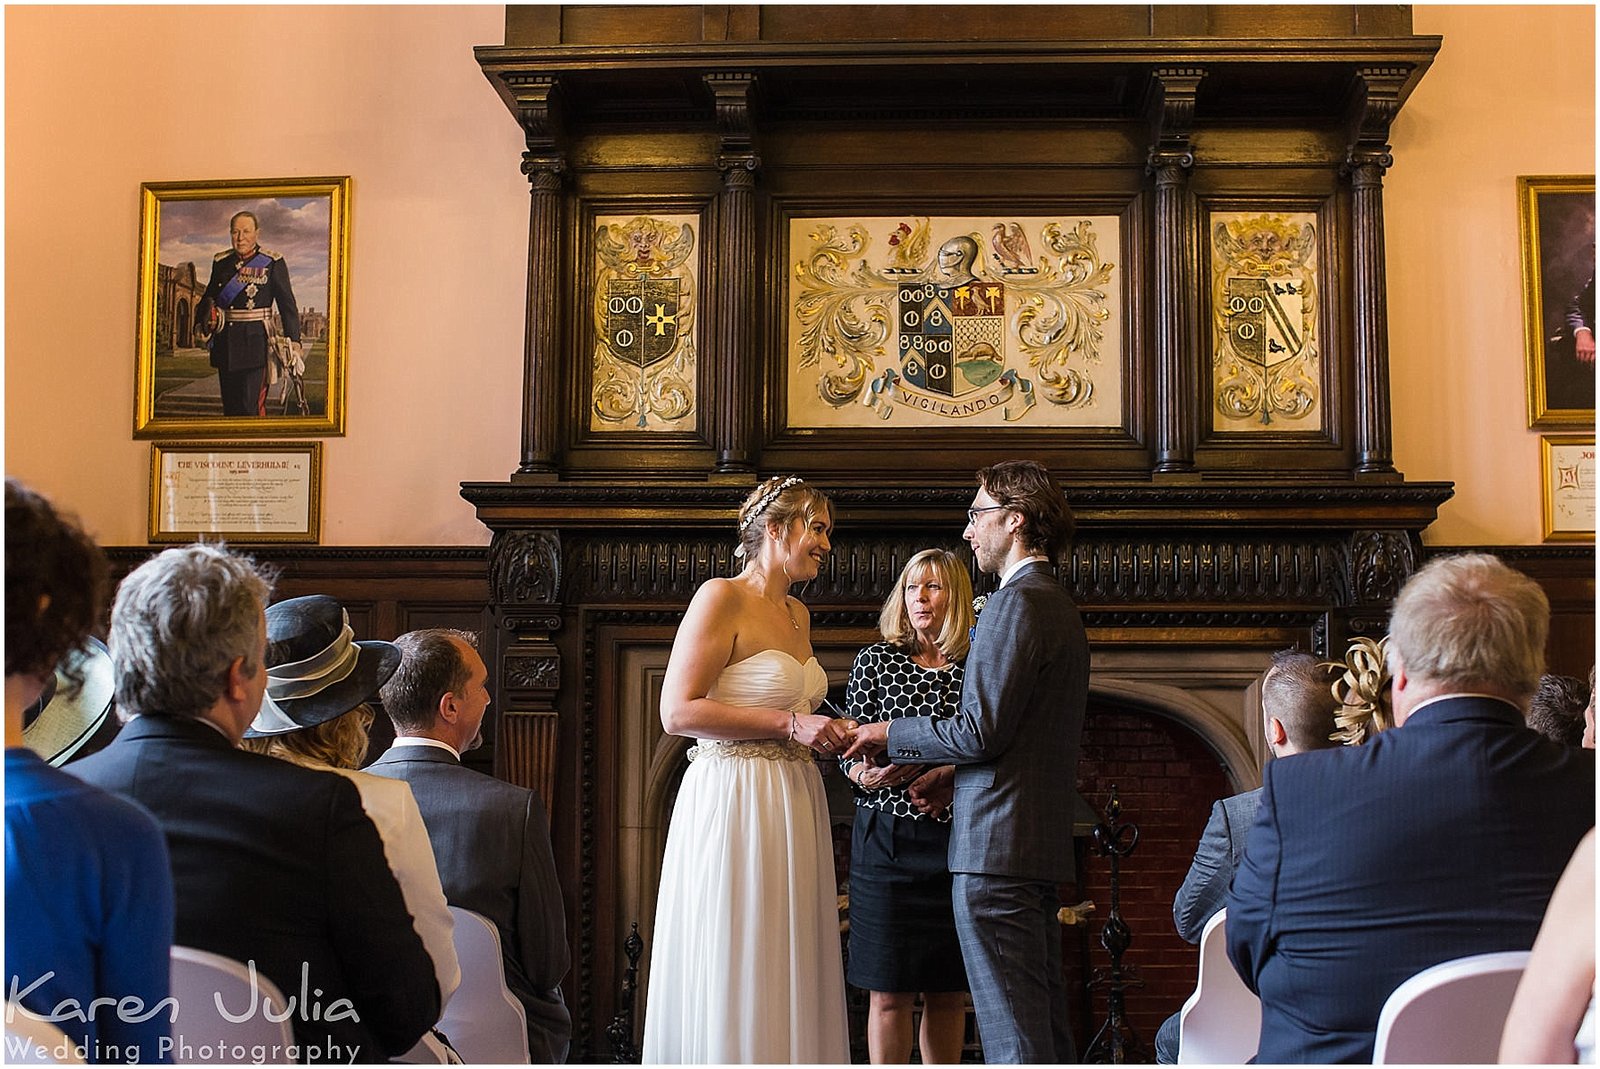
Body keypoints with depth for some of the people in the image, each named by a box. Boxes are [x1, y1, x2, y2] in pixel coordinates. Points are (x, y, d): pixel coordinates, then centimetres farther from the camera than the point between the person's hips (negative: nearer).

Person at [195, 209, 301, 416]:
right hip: (225, 344, 5)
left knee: (252, 405, -12)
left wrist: (293, 341, -9)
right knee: (230, 405, 11)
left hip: (255, 342, -5)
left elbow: (288, 304, -2)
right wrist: (202, 322, 2)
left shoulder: (273, 263, -2)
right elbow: (209, 296, 20)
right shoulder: (221, 262, 11)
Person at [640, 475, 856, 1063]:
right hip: (734, 804, -8)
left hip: (794, 804, 8)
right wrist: (789, 724, -17)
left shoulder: (797, 613, 16)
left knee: (789, 974, 9)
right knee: (731, 979, -2)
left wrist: (829, 735, 8)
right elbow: (677, 711, -17)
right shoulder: (721, 598, -9)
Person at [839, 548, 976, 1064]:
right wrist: (870, 775, -17)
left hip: (957, 842, 1)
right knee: (890, 992, 0)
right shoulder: (876, 660, 5)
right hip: (888, 841, -1)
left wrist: (948, 776, -10)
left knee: (949, 993, 8)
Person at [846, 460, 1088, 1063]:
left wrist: (889, 734, -5)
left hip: (996, 846, -10)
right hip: (1043, 845, 10)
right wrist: (948, 774, 19)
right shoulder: (1060, 607, 19)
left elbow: (982, 730, -18)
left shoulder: (1018, 601, -12)